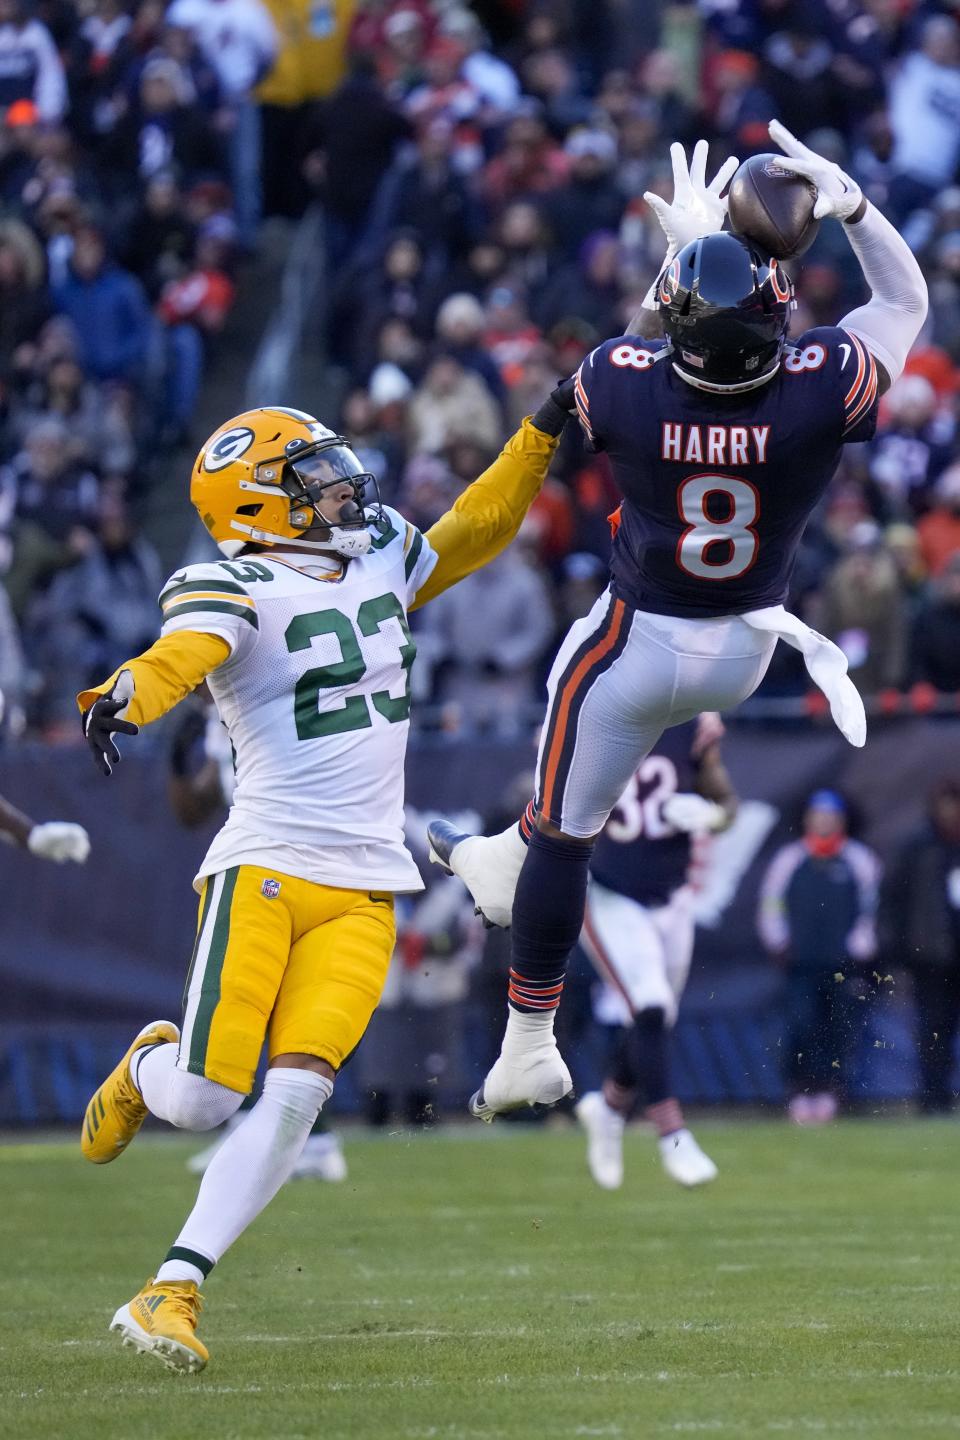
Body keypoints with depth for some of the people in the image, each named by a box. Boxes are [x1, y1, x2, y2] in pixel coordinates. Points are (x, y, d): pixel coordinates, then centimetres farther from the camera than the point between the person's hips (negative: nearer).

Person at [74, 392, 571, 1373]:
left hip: (362, 894, 5)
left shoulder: (380, 560, 14)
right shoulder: (236, 590, -8)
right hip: (262, 871, -5)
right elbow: (182, 653, -29)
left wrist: (544, 431, 28)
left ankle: (173, 1291, -6)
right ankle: (147, 1068, 27)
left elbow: (474, 529, 31)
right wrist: (125, 698, -50)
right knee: (203, 1100, -10)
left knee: (294, 1096, -11)